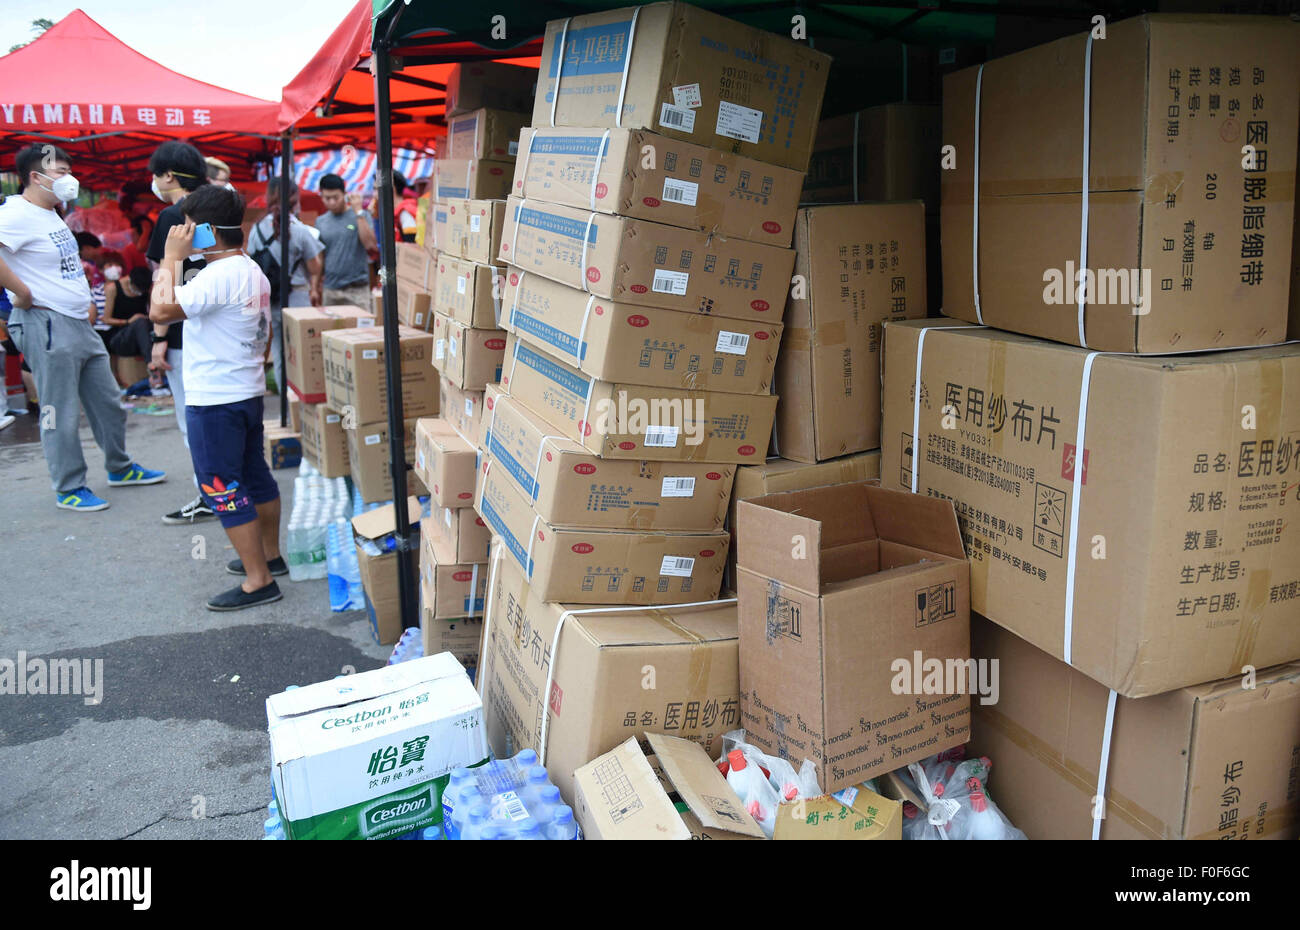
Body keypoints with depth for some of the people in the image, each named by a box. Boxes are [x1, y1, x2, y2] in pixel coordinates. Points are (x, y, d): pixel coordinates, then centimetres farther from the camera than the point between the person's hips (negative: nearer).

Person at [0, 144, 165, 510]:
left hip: (80, 325, 9)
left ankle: (120, 468, 32)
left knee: (108, 402, 17)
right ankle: (69, 489, 11)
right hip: (47, 326, -9)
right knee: (61, 414, 0)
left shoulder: (50, 214, 16)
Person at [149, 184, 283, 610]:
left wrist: (171, 258, -18)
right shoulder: (254, 271, 10)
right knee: (255, 475, 19)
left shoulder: (219, 276, -22)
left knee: (222, 487, -3)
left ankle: (259, 582, 1)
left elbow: (162, 310, -28)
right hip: (248, 393, 10)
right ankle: (270, 555, 33)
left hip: (215, 401, -10)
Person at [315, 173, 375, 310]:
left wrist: (358, 212, -13)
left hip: (357, 289, -3)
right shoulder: (320, 221, 11)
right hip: (330, 289, 4)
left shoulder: (361, 216, 1)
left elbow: (370, 244, -15)